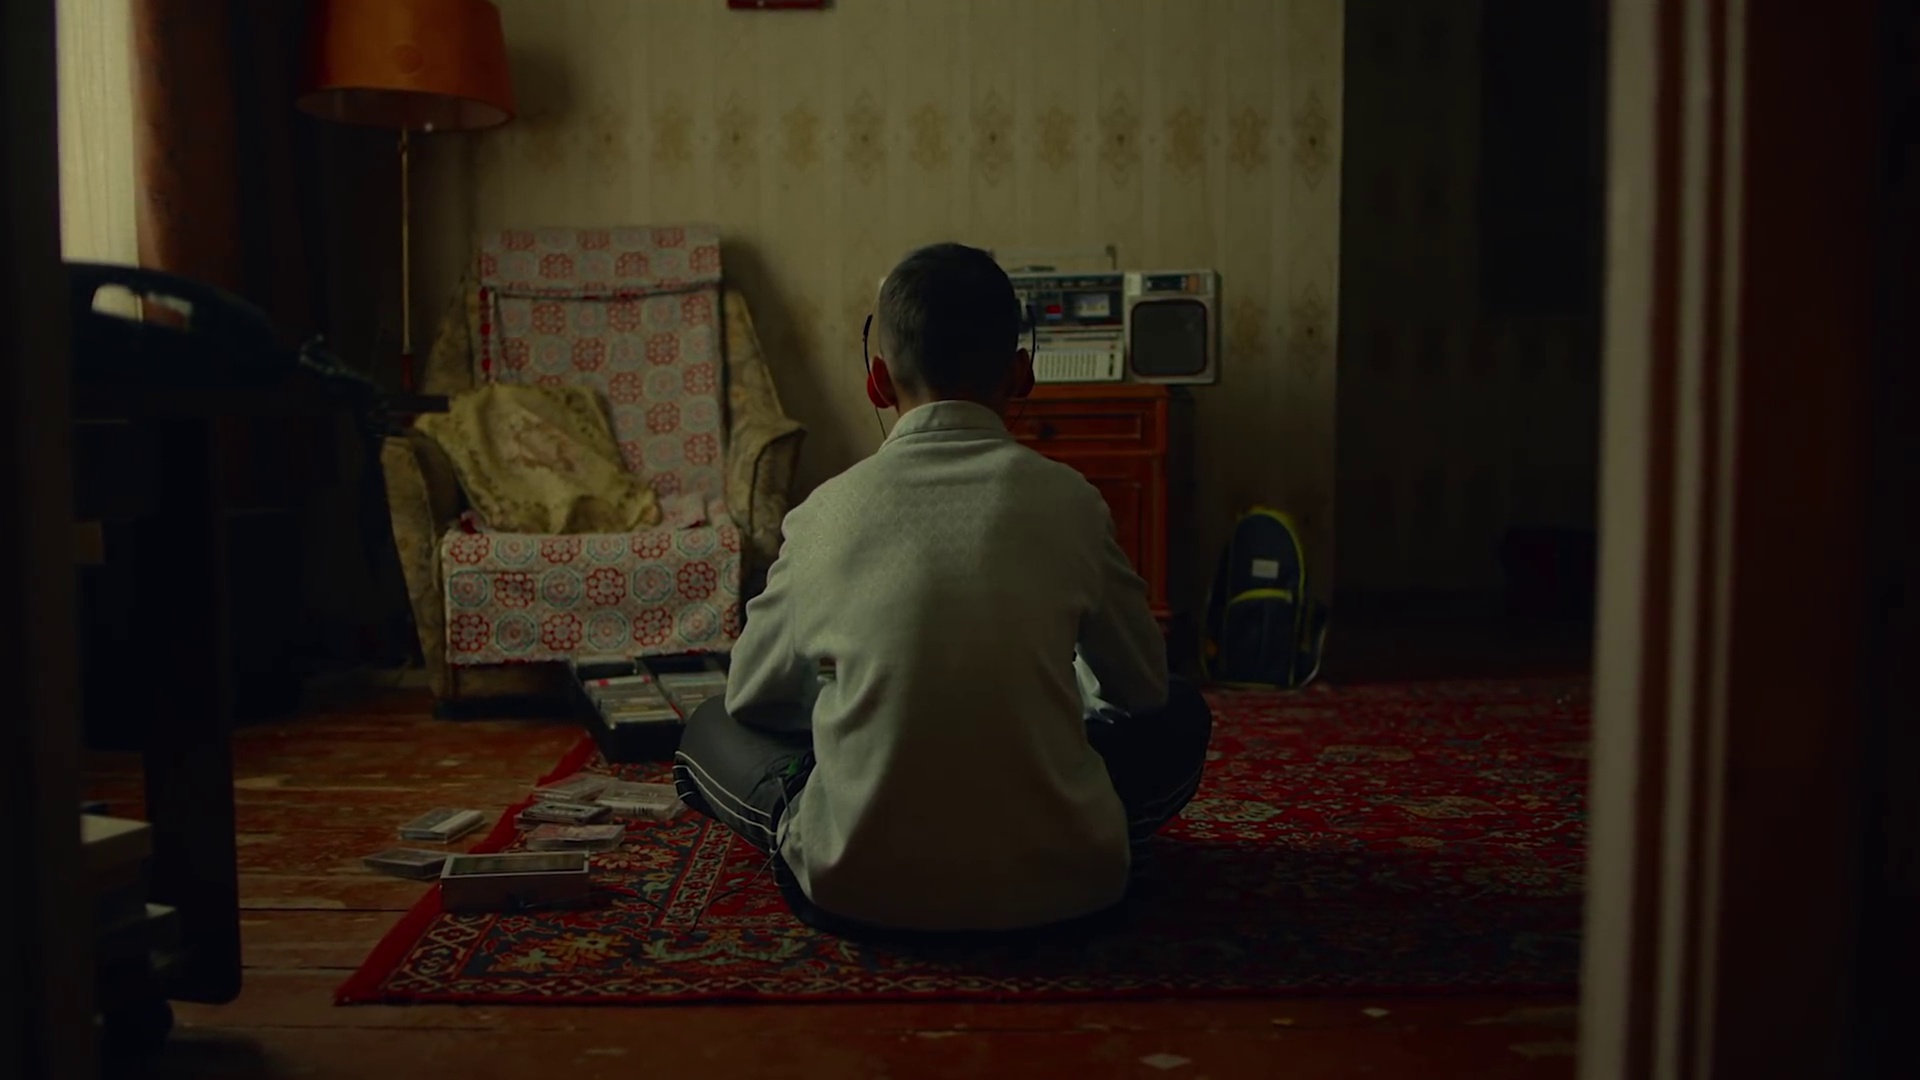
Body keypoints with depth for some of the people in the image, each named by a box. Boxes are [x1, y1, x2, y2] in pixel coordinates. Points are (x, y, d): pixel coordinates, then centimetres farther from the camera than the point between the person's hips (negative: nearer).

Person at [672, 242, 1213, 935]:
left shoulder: (825, 513, -1)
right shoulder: (1066, 502, -1)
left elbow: (753, 694, 14)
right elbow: (1143, 687, 13)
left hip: (857, 889, 0)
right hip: (1056, 884, 1)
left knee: (711, 731, 24)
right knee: (1178, 717, 27)